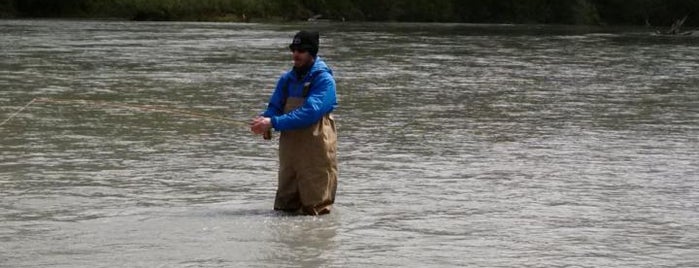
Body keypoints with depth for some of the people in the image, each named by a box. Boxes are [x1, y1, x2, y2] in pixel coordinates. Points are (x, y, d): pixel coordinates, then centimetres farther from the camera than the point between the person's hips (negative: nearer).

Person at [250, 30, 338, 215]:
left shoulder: (324, 80, -10)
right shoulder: (287, 79, 12)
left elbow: (310, 112, -22)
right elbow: (274, 107, 10)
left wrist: (274, 122, -28)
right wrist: (265, 122, -15)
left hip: (316, 151, -6)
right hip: (290, 150, 7)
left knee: (314, 210, -2)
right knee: (284, 208, 11)